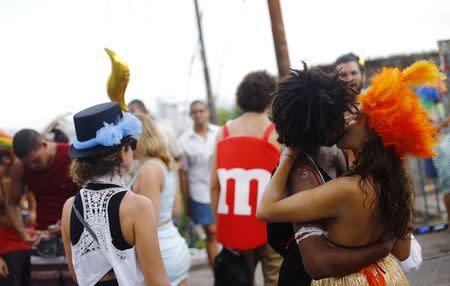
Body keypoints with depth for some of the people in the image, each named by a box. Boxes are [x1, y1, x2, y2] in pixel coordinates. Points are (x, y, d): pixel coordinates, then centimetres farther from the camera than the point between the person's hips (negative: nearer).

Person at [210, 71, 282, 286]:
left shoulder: (224, 132, 3)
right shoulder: (278, 133, -6)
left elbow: (214, 185, 3)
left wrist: (220, 224, 10)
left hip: (233, 227, 4)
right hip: (271, 226, -3)